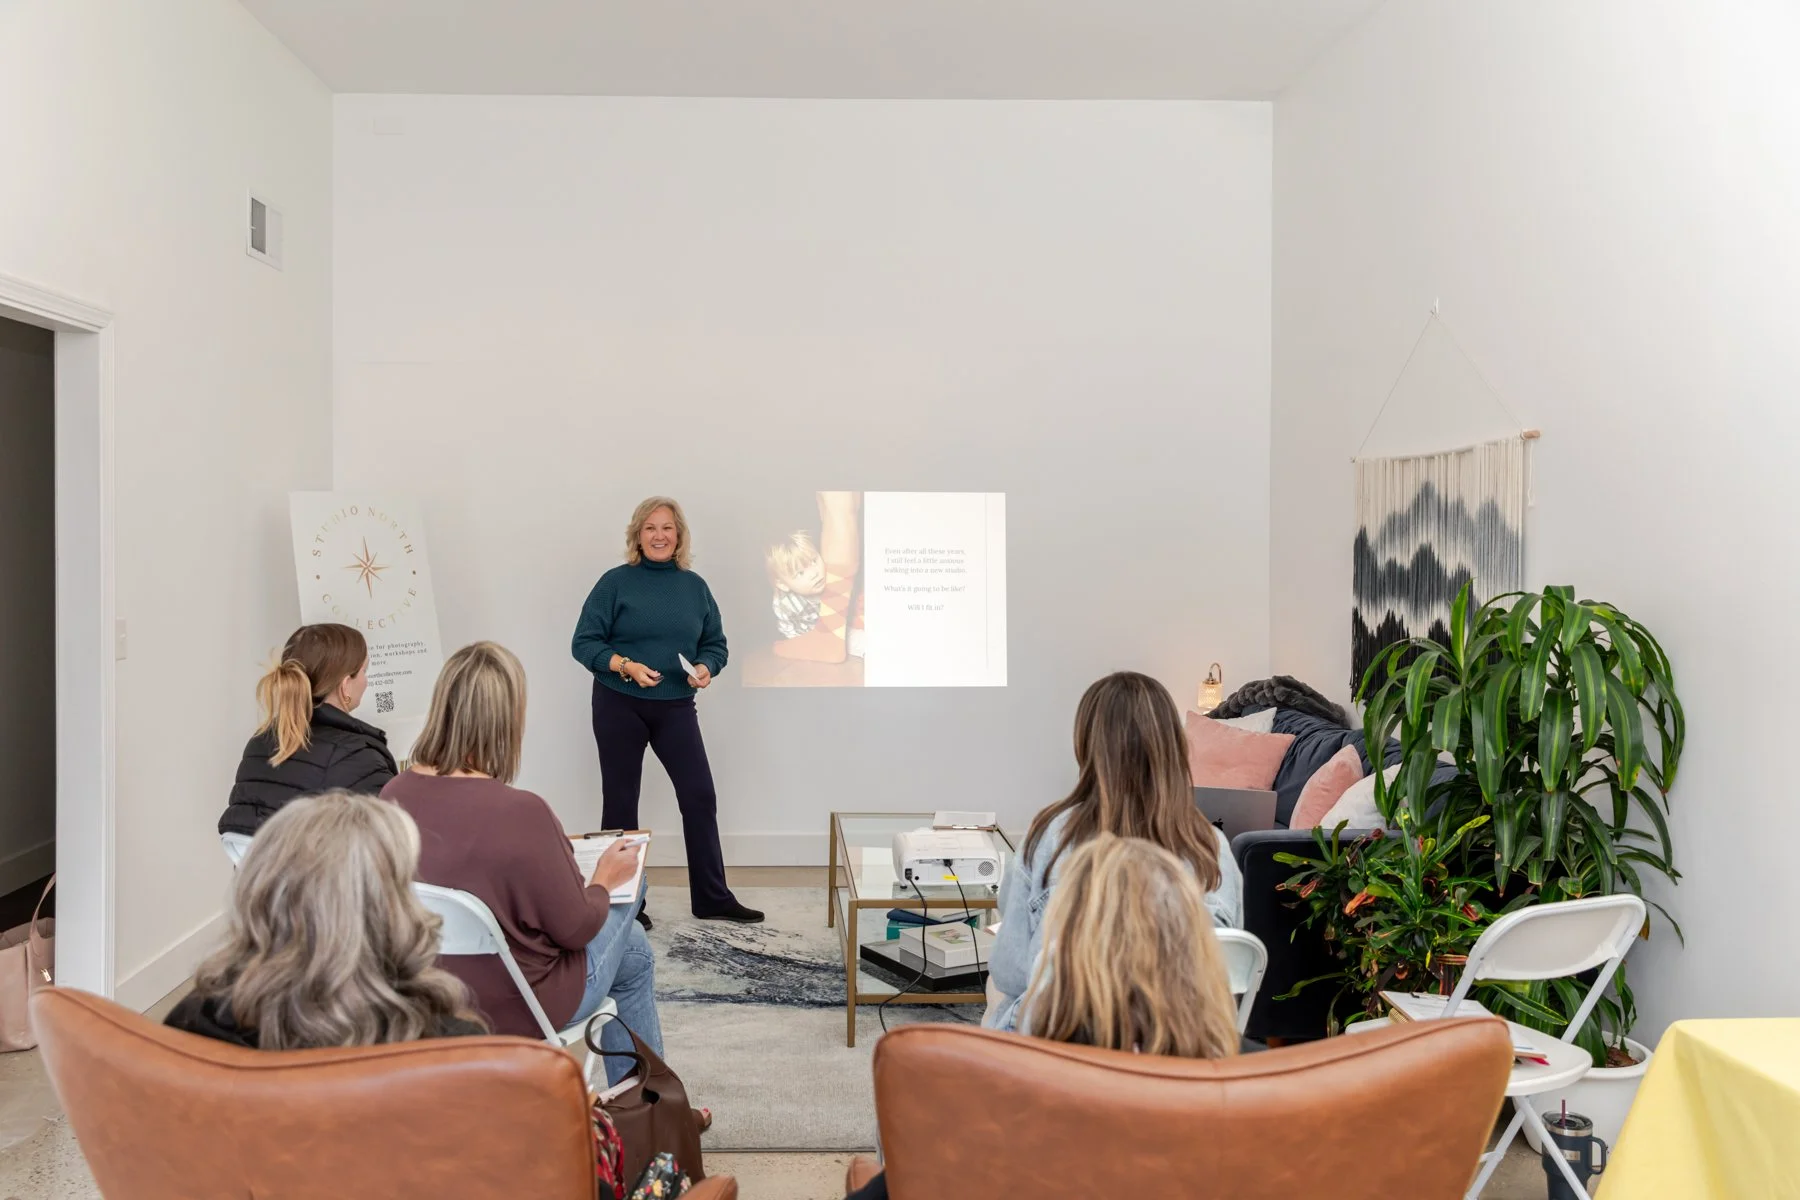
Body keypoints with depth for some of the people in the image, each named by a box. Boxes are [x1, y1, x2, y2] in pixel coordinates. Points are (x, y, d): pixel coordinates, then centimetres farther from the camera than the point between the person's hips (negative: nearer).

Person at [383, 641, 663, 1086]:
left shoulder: (394, 795, -13)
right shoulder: (521, 814, -33)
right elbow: (576, 928, -19)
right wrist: (605, 879, 1)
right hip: (516, 1010, -6)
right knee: (633, 951, 25)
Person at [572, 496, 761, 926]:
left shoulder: (695, 586, 5)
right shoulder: (616, 582, -5)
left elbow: (716, 644, 10)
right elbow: (584, 642, -7)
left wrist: (706, 668, -12)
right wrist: (626, 666, -21)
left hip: (676, 707, 3)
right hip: (619, 705, -2)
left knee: (700, 796, -1)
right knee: (620, 801, 6)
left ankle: (713, 898, 11)